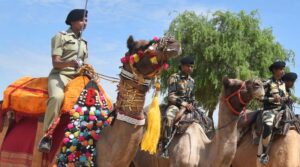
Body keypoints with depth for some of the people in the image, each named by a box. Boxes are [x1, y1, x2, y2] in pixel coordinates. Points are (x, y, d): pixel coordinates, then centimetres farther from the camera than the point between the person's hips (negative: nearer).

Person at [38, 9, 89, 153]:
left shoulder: (84, 43, 24)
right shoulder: (61, 36, 3)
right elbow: (55, 62, -7)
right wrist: (70, 63, -27)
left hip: (77, 77, 7)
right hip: (60, 74, -7)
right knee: (57, 96, -37)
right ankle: (47, 135, -31)